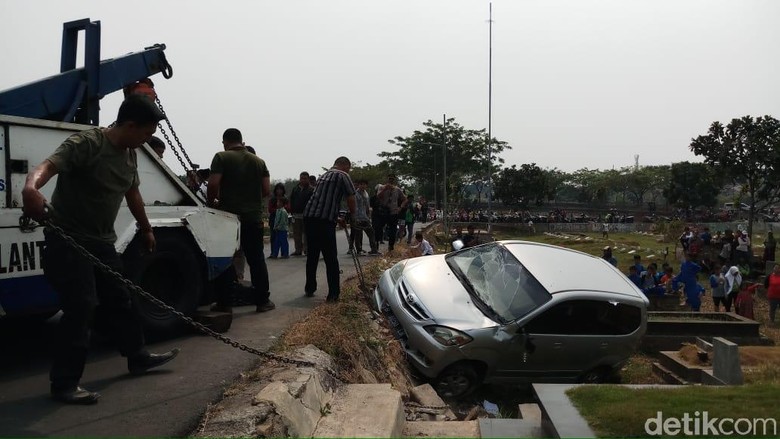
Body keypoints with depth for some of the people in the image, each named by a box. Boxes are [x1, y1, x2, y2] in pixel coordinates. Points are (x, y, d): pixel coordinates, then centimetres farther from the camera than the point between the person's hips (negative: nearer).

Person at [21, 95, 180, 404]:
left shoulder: (129, 154, 7)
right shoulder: (86, 143, -20)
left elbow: (133, 193, 21)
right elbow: (49, 165, -36)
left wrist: (146, 229, 30)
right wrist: (31, 187, -59)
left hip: (101, 241, 8)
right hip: (67, 240, -8)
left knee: (118, 300, 17)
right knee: (81, 308, -10)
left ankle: (138, 356, 33)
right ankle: (65, 384, 0)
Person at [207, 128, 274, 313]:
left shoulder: (221, 157, -4)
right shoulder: (259, 161, 8)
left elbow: (213, 184, -15)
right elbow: (266, 190, 5)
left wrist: (212, 202, 2)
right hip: (253, 217, 3)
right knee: (256, 260, 10)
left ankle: (224, 303, 9)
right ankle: (262, 301, 13)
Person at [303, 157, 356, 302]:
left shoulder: (323, 176, 25)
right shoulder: (342, 176, 3)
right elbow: (351, 199, -3)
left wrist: (336, 217, 36)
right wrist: (352, 215, 16)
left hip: (308, 216, 7)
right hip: (324, 220, -7)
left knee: (312, 255, 17)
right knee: (331, 258, -2)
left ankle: (309, 289, 24)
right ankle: (333, 294, -1)